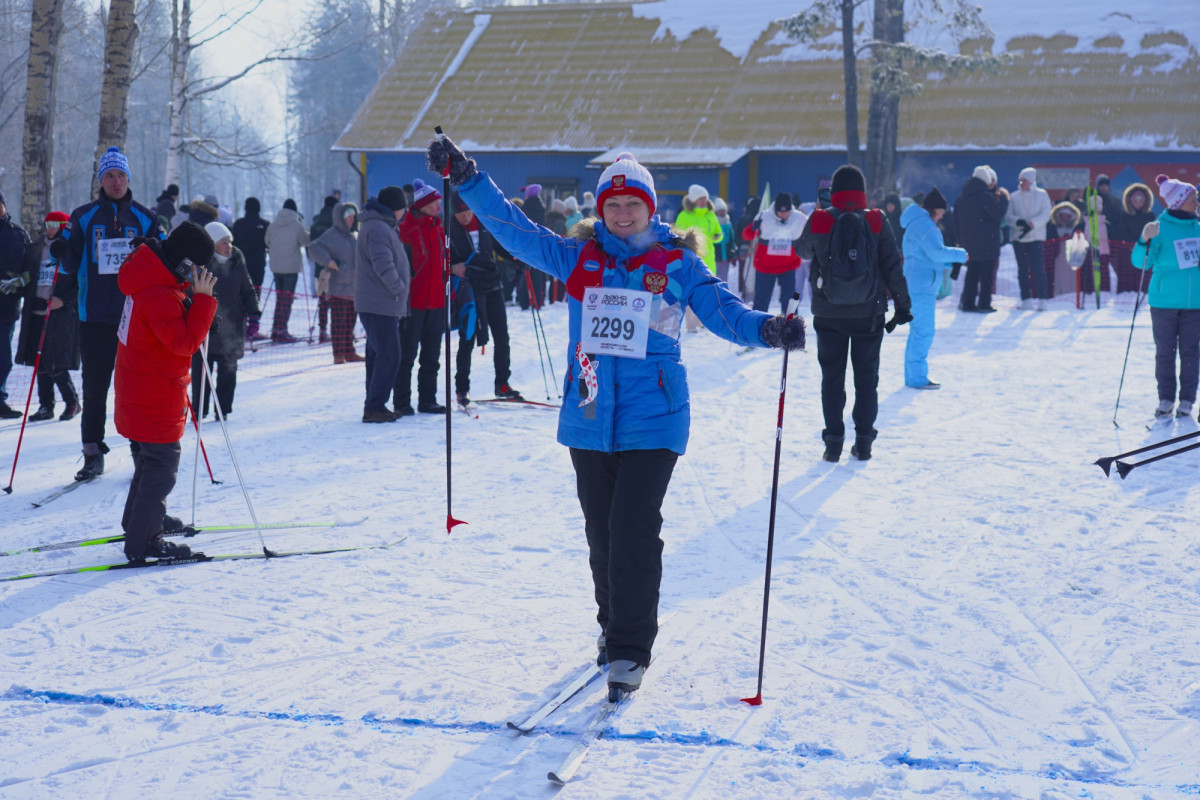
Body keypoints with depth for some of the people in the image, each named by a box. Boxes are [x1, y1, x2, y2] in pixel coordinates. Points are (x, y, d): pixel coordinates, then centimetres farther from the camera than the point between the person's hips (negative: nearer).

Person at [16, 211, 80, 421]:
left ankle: (72, 402, 7)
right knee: (40, 363, 8)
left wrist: (64, 300, -16)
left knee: (56, 365, -11)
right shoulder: (35, 250, 14)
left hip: (62, 315, -6)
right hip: (37, 314, 6)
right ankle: (45, 406, 17)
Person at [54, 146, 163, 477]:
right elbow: (72, 266, 8)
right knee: (94, 387, 2)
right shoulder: (83, 217, 7)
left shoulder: (145, 218, 6)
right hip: (95, 316, 1)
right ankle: (93, 453, 9)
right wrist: (62, 253, -14)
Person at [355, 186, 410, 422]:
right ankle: (374, 407, -9)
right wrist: (399, 289, -12)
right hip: (380, 304, -11)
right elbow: (383, 266, -24)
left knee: (378, 354, 14)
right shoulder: (378, 228, -17)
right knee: (389, 355, -10)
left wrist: (399, 288, 14)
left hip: (381, 304, 11)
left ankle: (374, 406, 19)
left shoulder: (381, 226, 18)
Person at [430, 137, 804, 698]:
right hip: (589, 417, 3)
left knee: (635, 531, -10)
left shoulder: (677, 262, 3)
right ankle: (613, 624, 31)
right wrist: (466, 179, 0)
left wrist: (767, 329, -23)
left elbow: (721, 309, -4)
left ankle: (630, 650, -4)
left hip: (652, 419, -3)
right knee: (601, 531, 12)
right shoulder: (578, 256, 9)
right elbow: (515, 230, 7)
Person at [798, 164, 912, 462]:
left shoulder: (818, 221, -6)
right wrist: (902, 305, 3)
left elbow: (802, 251, 14)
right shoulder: (877, 222, -6)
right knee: (867, 377, 11)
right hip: (869, 313, 0)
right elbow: (892, 266, -4)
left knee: (832, 378, 9)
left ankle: (833, 442, 6)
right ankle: (863, 442, 11)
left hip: (828, 314, 0)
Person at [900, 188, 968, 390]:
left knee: (918, 331, 15)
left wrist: (951, 260, 12)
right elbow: (937, 252, -22)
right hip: (922, 285, -11)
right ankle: (917, 378, -9)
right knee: (923, 331, -9)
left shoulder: (918, 223, 21)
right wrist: (960, 255, -9)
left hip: (920, 285, 11)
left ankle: (912, 376, 19)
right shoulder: (924, 224, -13)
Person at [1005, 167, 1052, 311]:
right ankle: (1026, 299, 9)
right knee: (1023, 269, 3)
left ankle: (1042, 300, -10)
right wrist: (1019, 222, -19)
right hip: (1017, 237, 2)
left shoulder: (1042, 195, 4)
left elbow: (1045, 215, -3)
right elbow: (1007, 216, 1)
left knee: (1038, 268, -10)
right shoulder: (1014, 197, 7)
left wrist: (1032, 224, -19)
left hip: (1036, 236, -2)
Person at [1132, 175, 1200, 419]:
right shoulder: (1161, 228, -6)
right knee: (1165, 351, 3)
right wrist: (1144, 240, -28)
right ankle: (1166, 399, 13)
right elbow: (1141, 262, -11)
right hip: (1165, 300, -3)